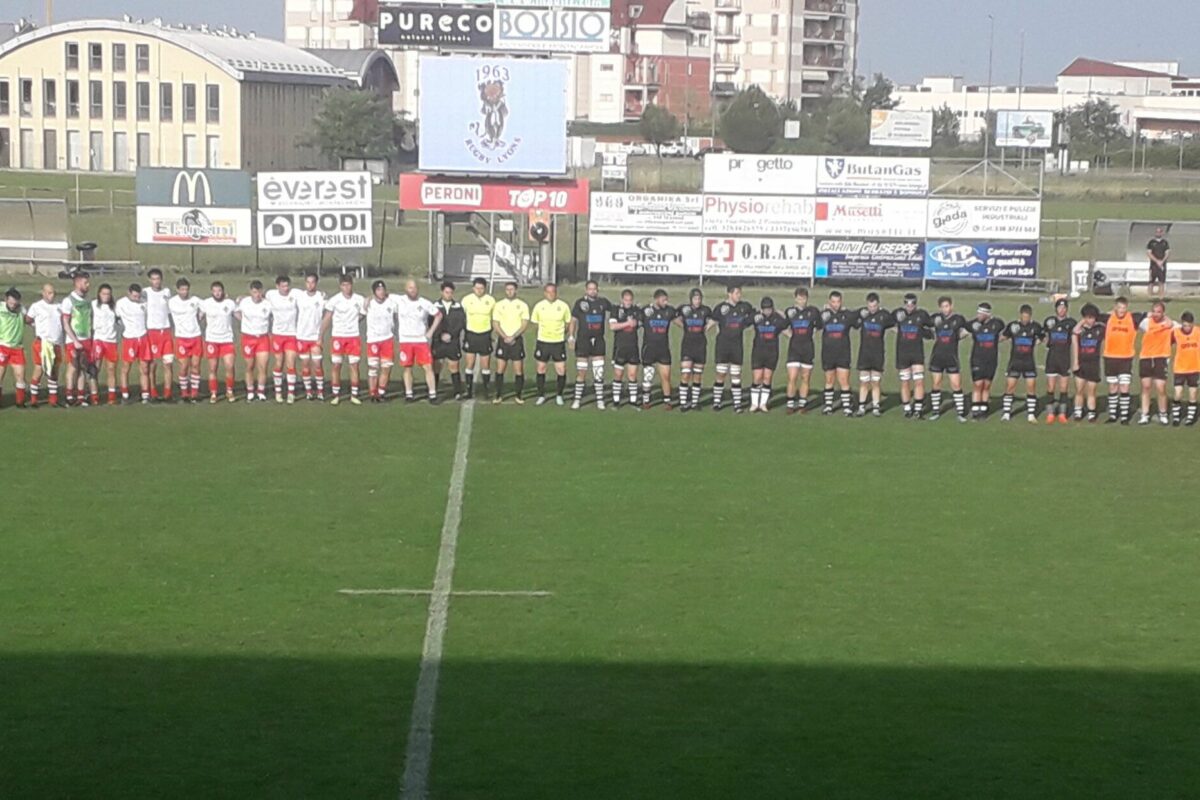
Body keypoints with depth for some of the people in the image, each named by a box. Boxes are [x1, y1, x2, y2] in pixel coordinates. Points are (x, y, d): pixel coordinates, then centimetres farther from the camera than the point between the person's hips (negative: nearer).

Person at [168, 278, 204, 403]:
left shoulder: (195, 300, 1)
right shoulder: (171, 302, -3)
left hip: (196, 336, 2)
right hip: (181, 337, -2)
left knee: (195, 365, 1)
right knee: (183, 366, -2)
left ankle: (194, 392, 8)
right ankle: (184, 392, 12)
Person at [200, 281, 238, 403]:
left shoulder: (230, 303, 1)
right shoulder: (206, 304, -1)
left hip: (227, 340, 0)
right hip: (211, 340, 0)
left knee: (229, 366, -10)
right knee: (212, 368, 2)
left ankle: (229, 392, 7)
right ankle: (213, 394, 11)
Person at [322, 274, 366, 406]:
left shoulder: (360, 300, 0)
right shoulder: (334, 300, -6)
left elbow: (362, 315, 15)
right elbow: (326, 319, -2)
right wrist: (320, 337, -4)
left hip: (353, 337, 1)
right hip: (337, 337, -1)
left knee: (354, 366, -1)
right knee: (336, 366, 0)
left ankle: (354, 396, 5)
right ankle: (336, 395, 8)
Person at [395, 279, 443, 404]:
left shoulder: (425, 303, -3)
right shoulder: (399, 301, -3)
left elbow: (438, 315, 7)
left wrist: (431, 331, 2)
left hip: (421, 340, 0)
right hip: (405, 340, 1)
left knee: (428, 367, -6)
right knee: (407, 368, 5)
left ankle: (432, 394, -2)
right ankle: (409, 394, 14)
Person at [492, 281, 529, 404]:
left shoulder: (523, 305, 3)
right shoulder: (499, 305, 5)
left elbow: (525, 324, -2)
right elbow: (495, 324, 2)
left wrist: (513, 336, -13)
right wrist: (505, 337, -10)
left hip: (517, 340, -1)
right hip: (502, 340, 1)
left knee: (518, 370, -2)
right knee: (500, 369, -2)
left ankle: (518, 395, 7)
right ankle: (499, 395, 4)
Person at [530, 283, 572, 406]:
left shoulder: (563, 306, -3)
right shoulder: (539, 306, -1)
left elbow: (568, 322, 8)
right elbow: (535, 322, 10)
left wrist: (561, 333, 3)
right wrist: (544, 332, 6)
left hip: (559, 342, -1)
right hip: (542, 342, 1)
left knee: (561, 370, -4)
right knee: (541, 368, 5)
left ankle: (559, 395, 13)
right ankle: (541, 395, 17)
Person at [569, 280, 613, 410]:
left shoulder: (603, 302, 4)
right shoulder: (580, 302, -1)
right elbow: (573, 320, 1)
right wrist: (571, 336, -7)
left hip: (598, 341, 2)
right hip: (583, 340, -2)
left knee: (599, 372, 2)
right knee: (581, 372, 1)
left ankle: (600, 399, 9)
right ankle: (577, 398, 9)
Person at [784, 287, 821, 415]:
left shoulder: (813, 311, -1)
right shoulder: (789, 312, 2)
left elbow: (818, 326, 11)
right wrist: (788, 333, 2)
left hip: (808, 348, 0)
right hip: (794, 348, 0)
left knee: (805, 378, 8)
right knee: (792, 378, -9)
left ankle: (802, 404, 18)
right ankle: (790, 404, 0)